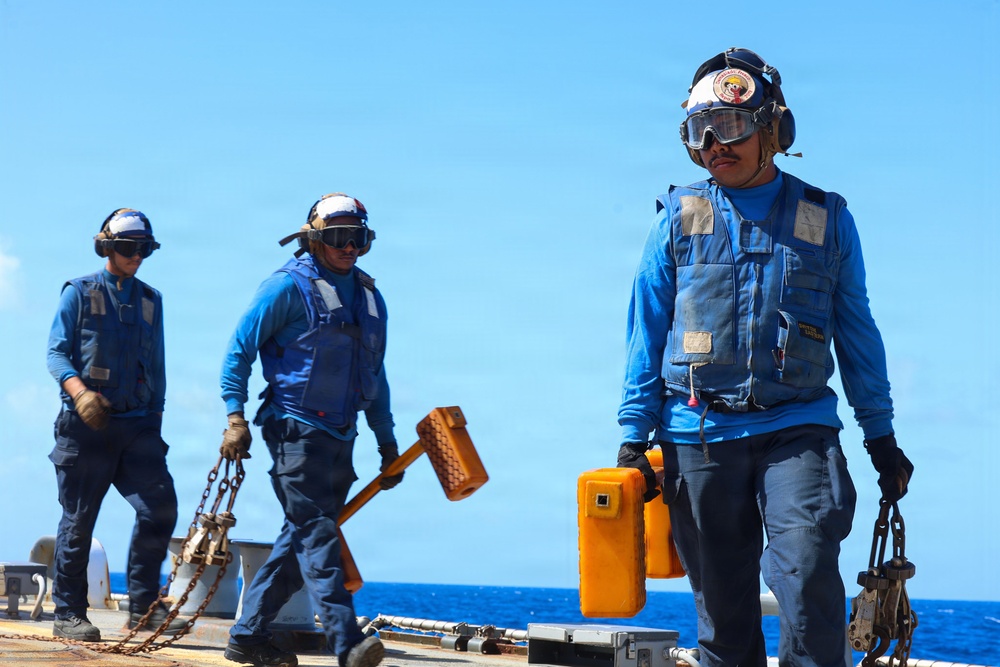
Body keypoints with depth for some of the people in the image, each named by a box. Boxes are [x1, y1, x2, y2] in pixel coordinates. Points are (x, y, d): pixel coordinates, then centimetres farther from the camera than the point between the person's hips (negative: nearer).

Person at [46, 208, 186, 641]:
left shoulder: (150, 300, 18)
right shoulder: (79, 292, 4)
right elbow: (56, 352, -3)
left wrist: (156, 418, 17)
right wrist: (79, 392, -21)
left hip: (138, 423, 4)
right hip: (86, 426, -4)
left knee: (161, 506, -10)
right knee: (79, 520, 0)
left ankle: (143, 607, -1)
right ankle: (68, 614, 9)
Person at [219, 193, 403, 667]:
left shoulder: (370, 298, 16)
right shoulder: (289, 286, -4)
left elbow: (376, 376, 22)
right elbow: (239, 350, -3)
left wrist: (387, 443, 20)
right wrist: (235, 418, -12)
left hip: (340, 436, 7)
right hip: (296, 428, -7)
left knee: (302, 537, 8)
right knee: (318, 533, -13)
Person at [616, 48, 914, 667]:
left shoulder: (827, 219, 8)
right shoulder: (680, 216, 8)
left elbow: (857, 332, 13)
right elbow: (647, 330, 9)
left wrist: (882, 436, 11)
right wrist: (635, 435, 3)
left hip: (797, 430, -1)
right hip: (699, 435, 1)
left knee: (809, 574, -19)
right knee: (722, 600, 6)